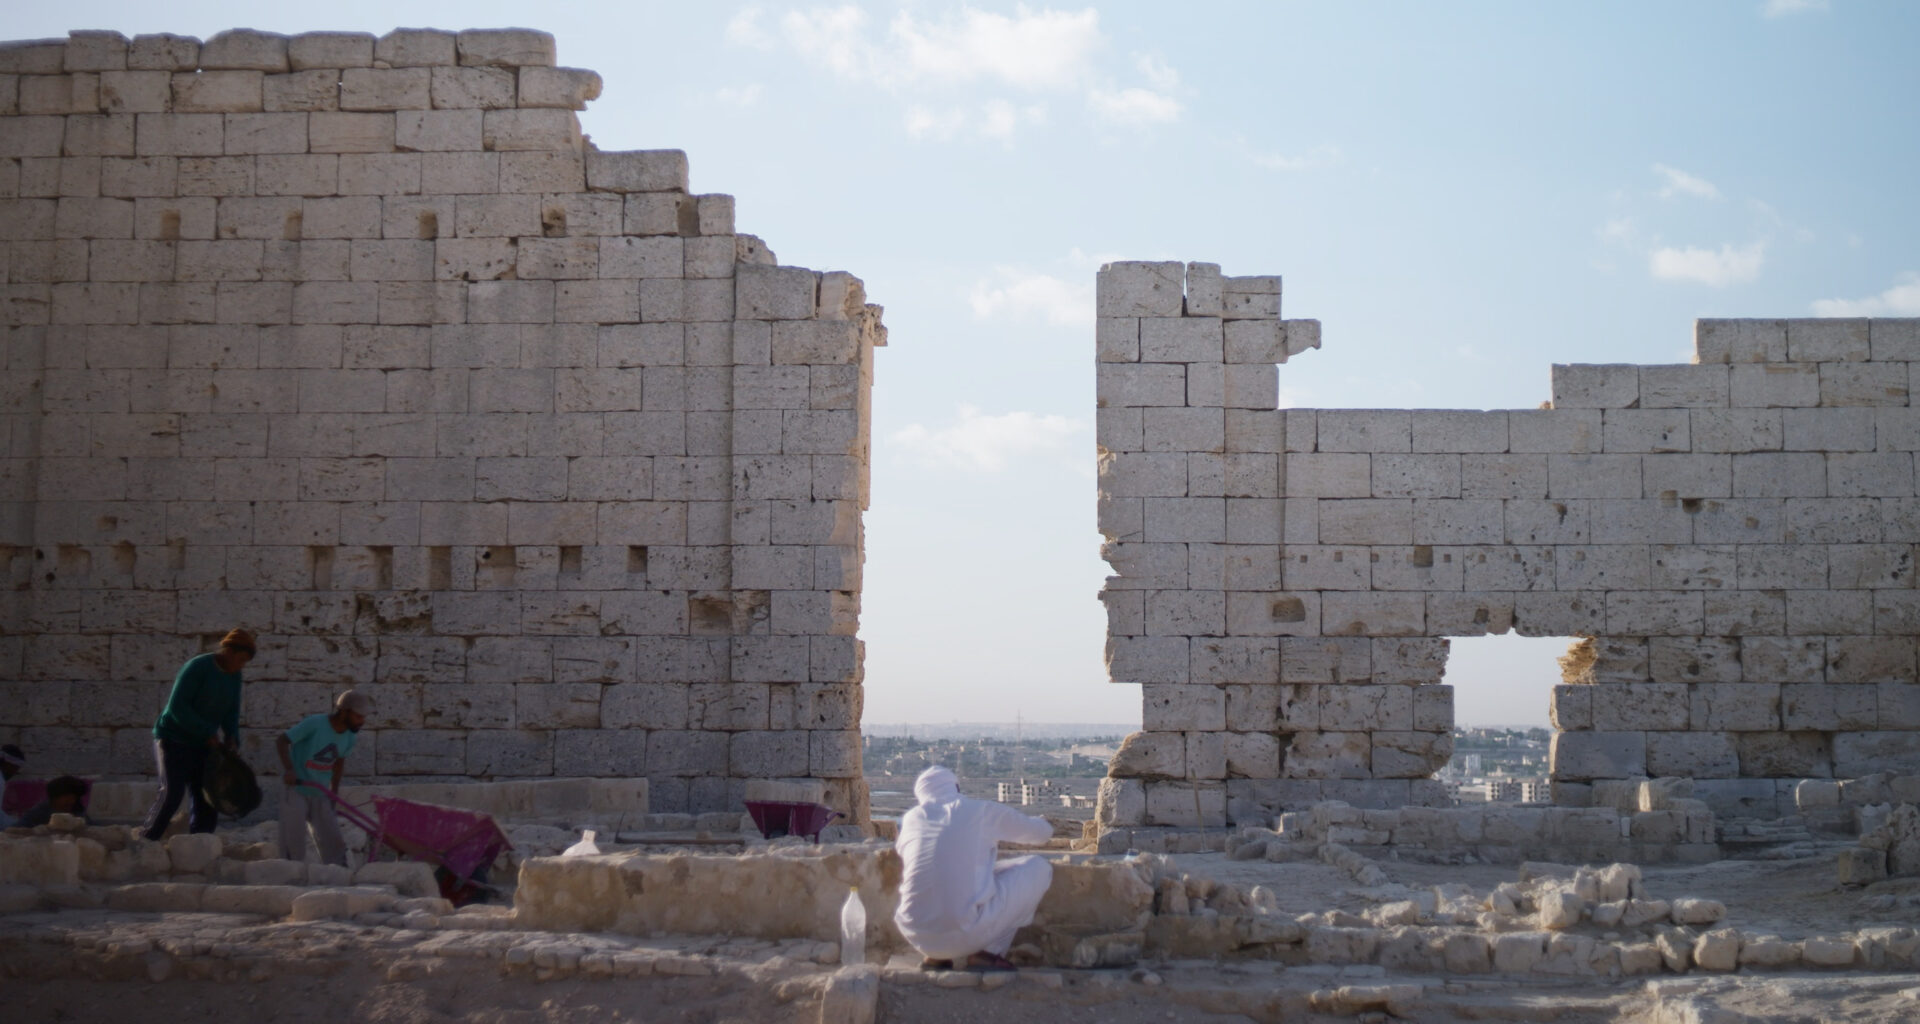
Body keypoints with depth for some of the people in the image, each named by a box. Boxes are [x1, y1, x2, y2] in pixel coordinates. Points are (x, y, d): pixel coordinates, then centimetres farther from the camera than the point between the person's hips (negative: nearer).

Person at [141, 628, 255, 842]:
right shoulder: (197, 667, -17)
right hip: (174, 740, -7)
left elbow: (231, 713, 9)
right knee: (172, 793, -19)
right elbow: (177, 707, -21)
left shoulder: (234, 676, 6)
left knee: (207, 803, 2)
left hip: (201, 746, 7)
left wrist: (232, 739, -10)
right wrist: (208, 733, -22)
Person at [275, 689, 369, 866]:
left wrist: (334, 792, 15)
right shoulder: (314, 724, -20)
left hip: (320, 795, 6)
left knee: (333, 841, 2)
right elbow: (281, 741, -17)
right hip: (296, 790, -6)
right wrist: (288, 769, -30)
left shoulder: (350, 737, -1)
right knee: (293, 840, -5)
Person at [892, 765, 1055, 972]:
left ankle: (935, 956, 17)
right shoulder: (983, 811, 3)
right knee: (1039, 868, 12)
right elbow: (1043, 832, 18)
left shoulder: (910, 819, 12)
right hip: (965, 936, -5)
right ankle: (990, 952, 4)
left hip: (917, 938, 5)